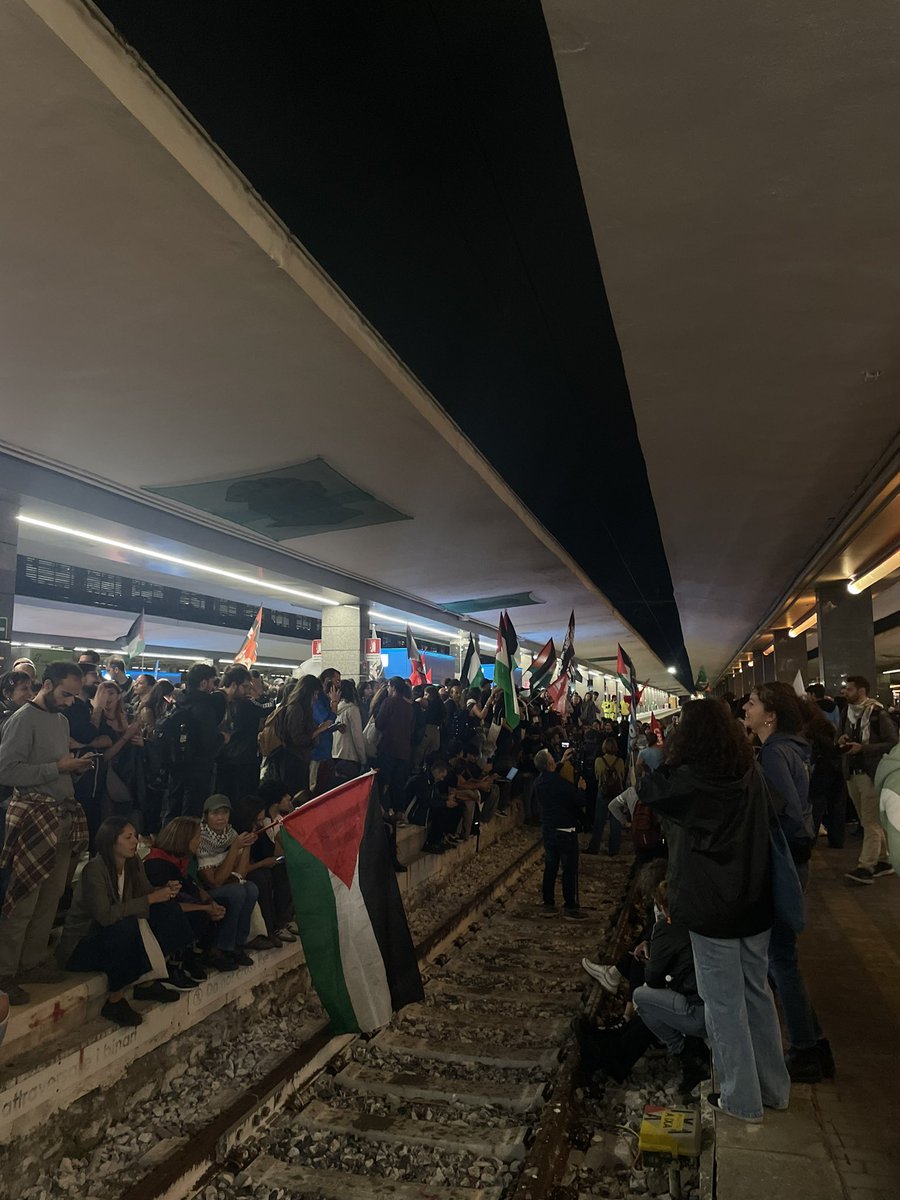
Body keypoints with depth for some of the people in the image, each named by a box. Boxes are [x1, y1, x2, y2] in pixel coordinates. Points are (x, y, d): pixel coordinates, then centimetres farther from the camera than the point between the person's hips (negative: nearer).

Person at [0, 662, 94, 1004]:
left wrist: (76, 767, 2)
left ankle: (32, 962, 24)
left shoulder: (61, 719, 15)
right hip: (34, 817, -7)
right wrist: (57, 767, -18)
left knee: (50, 898, 11)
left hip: (64, 816, 8)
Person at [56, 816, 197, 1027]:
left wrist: (165, 891, -19)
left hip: (114, 935, 8)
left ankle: (147, 982, -5)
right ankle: (115, 1000, -18)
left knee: (167, 909, -7)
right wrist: (150, 899, -31)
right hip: (81, 945, -8)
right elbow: (105, 915, -34)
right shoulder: (94, 869, -25)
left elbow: (146, 891, 3)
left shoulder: (133, 863, -3)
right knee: (129, 926, -35)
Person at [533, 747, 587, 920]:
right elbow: (581, 802, -15)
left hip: (548, 829, 7)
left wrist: (562, 762, 28)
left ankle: (548, 904, 22)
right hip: (565, 831, -7)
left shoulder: (539, 782, -1)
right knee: (570, 870, 4)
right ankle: (570, 907, 10)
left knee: (550, 867, 15)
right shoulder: (563, 784, -24)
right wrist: (581, 789, 3)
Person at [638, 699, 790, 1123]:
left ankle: (743, 1099, 21)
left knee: (724, 1003, 8)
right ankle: (775, 1087, 34)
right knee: (757, 993, 21)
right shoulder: (750, 773, -4)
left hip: (711, 908, -6)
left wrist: (654, 756, 9)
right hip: (755, 902, 6)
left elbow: (644, 790, -4)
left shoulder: (686, 780, -21)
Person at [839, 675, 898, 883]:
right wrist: (841, 741, -2)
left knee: (871, 822, -6)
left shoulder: (878, 714, -11)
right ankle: (882, 860, 24)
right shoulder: (847, 712, 9)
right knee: (869, 821, 14)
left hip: (872, 774, -7)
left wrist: (863, 748, -20)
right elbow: (841, 737, 21)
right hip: (852, 773, 7)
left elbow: (893, 743, -13)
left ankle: (866, 866, -7)